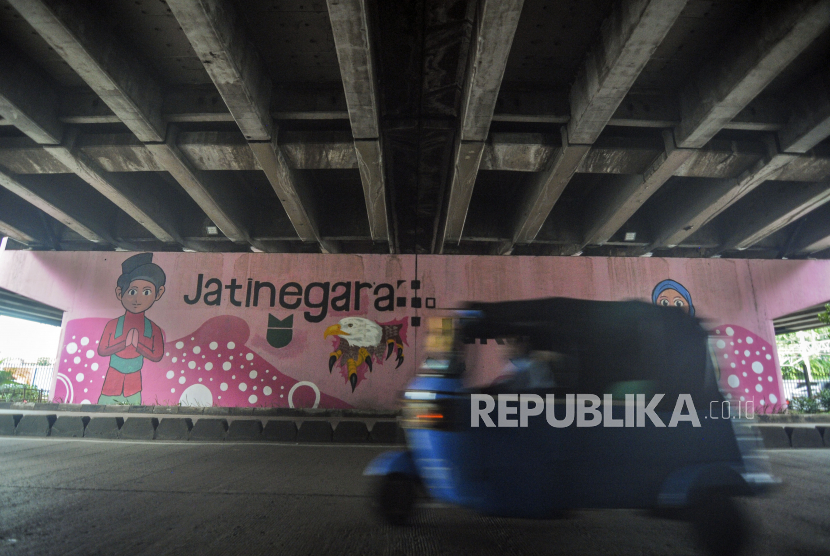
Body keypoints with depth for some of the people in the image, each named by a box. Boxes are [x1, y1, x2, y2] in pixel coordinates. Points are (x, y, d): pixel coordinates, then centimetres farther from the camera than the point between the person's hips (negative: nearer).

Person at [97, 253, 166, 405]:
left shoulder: (153, 329, -6)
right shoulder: (113, 324, -5)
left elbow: (157, 355, -10)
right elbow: (101, 350, -9)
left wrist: (137, 343, -20)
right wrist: (125, 342, -19)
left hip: (134, 381, 0)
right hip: (113, 379, 0)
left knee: (134, 403, 4)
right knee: (105, 403, 4)